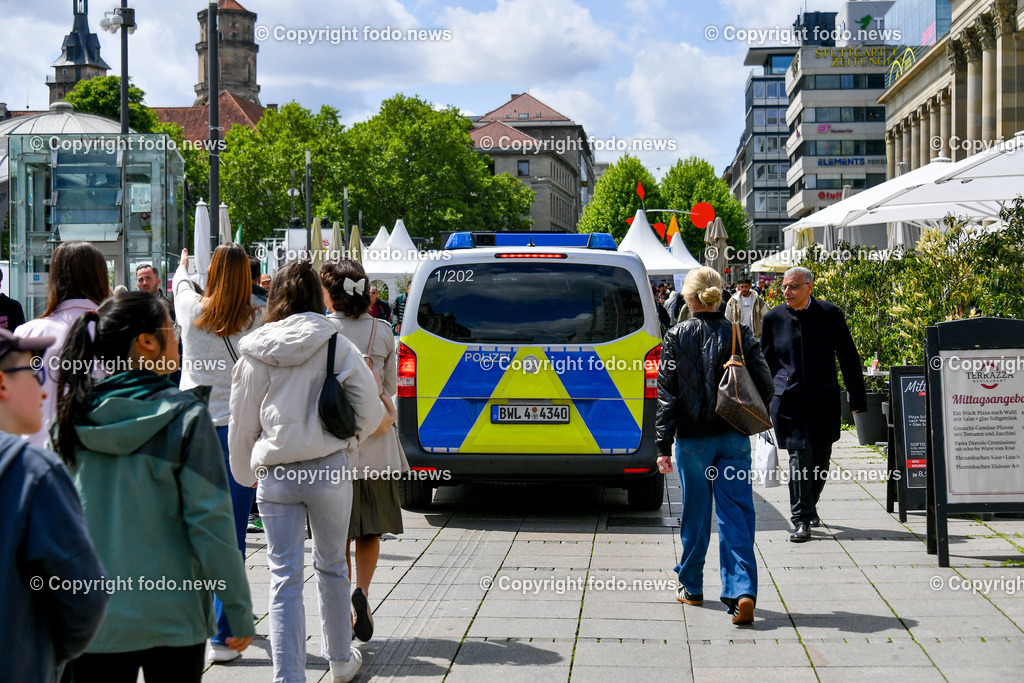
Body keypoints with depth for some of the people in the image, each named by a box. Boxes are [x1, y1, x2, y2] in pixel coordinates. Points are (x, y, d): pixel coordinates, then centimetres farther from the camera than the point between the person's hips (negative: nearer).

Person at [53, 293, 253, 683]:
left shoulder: (74, 413, 1)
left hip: (91, 617, 3)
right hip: (170, 617, -3)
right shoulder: (185, 416, -11)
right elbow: (209, 518, -13)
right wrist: (239, 610, -6)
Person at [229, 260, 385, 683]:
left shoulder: (254, 355, 0)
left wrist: (245, 474, 21)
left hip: (275, 475, 0)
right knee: (331, 568, 17)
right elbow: (371, 410, -3)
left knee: (284, 578, 2)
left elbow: (242, 425, 7)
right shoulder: (336, 346, -4)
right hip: (329, 470, 0)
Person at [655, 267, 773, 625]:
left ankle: (691, 586, 26)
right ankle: (742, 592, -12)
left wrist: (663, 445, -4)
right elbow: (764, 386, -2)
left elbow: (667, 394, -6)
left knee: (695, 514, 13)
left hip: (692, 439, -1)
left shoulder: (676, 337, -4)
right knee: (735, 515, 0)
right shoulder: (740, 335, -1)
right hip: (733, 439, 1)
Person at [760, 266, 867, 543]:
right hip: (789, 399, -1)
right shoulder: (773, 318, 2)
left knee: (821, 458, 9)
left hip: (824, 400, 1)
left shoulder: (830, 314, 1)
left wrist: (857, 398, 6)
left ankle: (810, 506, 34)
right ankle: (801, 520, -7)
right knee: (799, 455, -12)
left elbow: (848, 357, 7)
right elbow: (766, 362, 11)